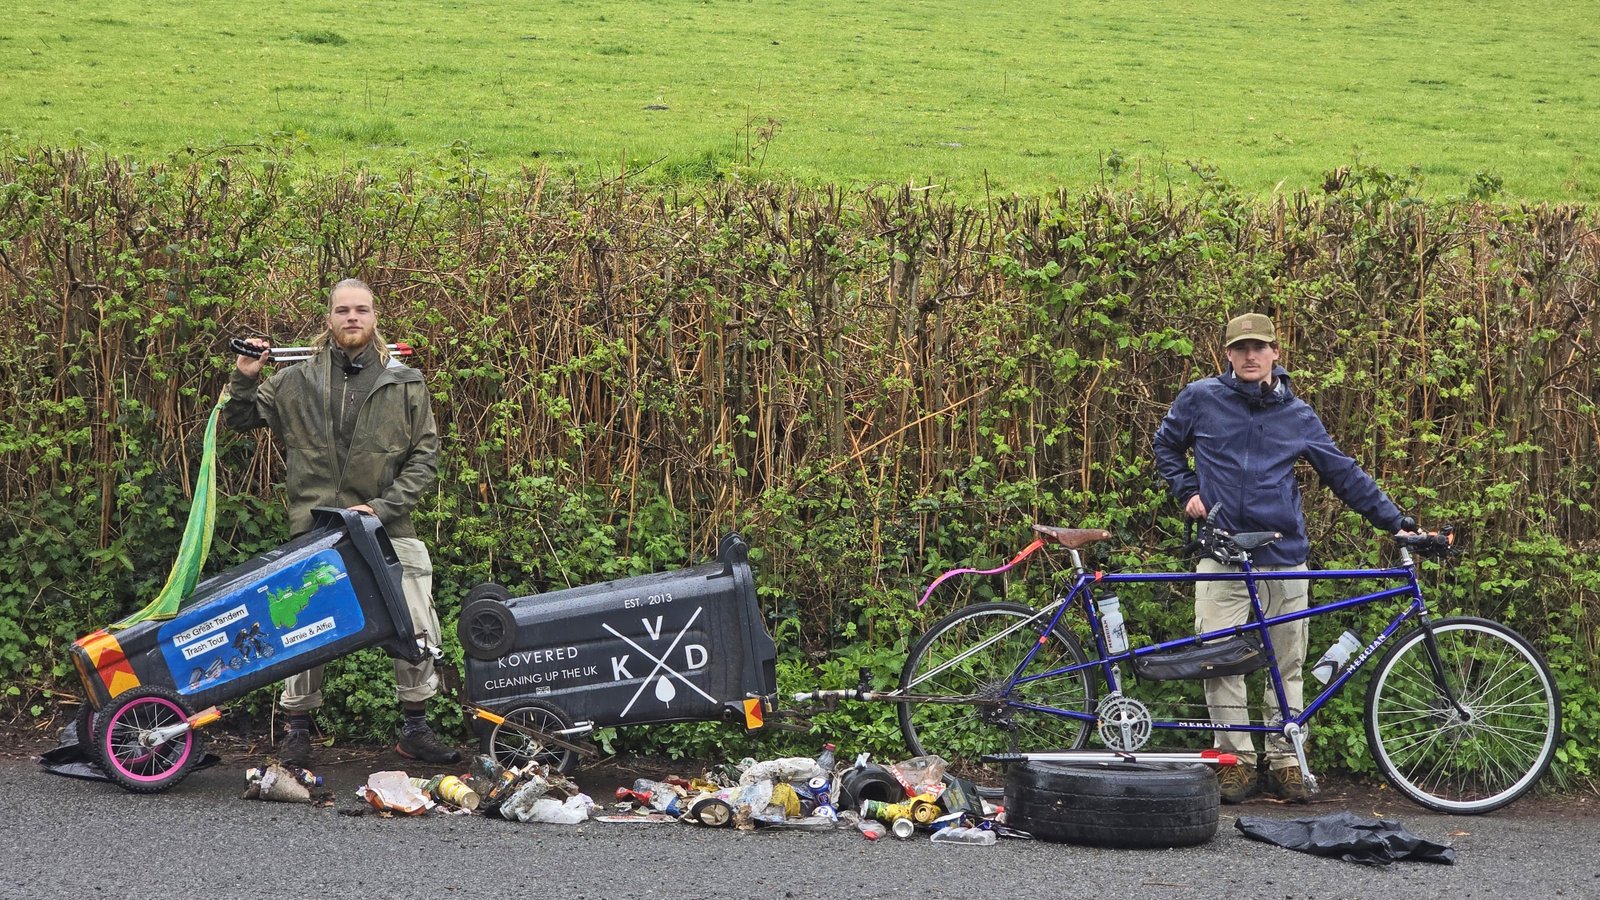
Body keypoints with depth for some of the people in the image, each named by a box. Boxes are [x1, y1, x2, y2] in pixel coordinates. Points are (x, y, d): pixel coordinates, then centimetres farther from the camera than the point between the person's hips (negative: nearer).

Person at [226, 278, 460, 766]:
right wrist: (244, 379, -4)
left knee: (418, 626, 0)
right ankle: (298, 727, 18)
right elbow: (239, 420, 16)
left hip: (387, 527, 0)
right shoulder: (298, 380, 6)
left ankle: (415, 728, 15)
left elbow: (424, 456, 3)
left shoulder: (405, 383, 4)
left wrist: (382, 509, -8)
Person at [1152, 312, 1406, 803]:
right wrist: (1188, 492, 4)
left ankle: (1285, 760, 14)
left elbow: (1346, 475, 11)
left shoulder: (1297, 415, 7)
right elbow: (1166, 446, 19)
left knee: (1288, 665, 5)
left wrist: (1396, 523, 7)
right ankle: (1237, 760, 1)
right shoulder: (1200, 398, 4)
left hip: (1284, 555, 2)